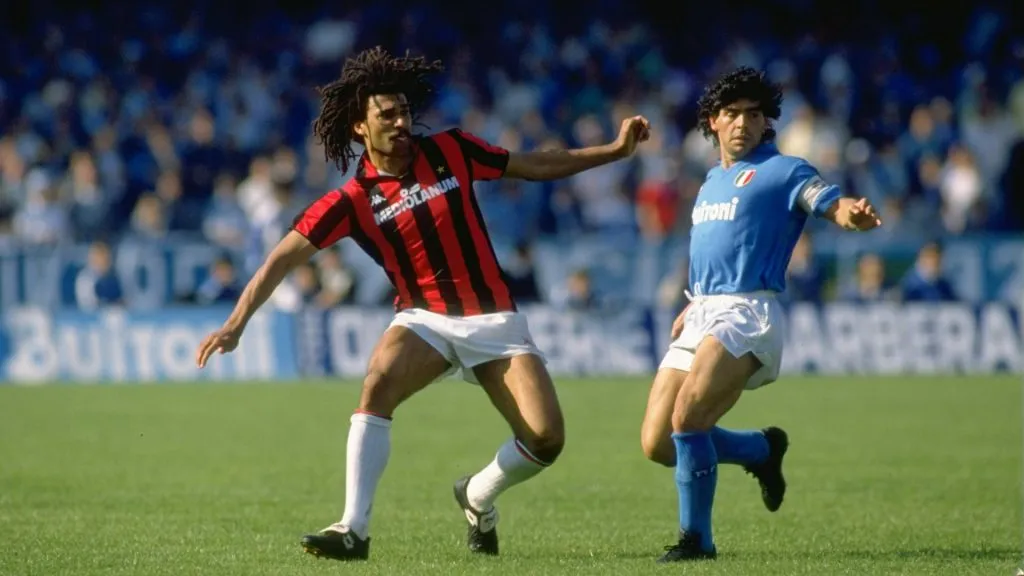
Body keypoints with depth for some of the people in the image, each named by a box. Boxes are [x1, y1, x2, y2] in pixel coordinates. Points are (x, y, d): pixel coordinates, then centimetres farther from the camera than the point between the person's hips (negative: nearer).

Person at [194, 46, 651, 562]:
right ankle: (353, 529, -30)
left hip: (492, 319, 1)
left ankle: (477, 498, 18)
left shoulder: (451, 151, -2)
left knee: (546, 439, -13)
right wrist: (236, 324, -24)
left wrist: (616, 149, 6)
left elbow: (537, 166, 10)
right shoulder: (351, 201, -8)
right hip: (424, 319, -1)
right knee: (377, 386, -32)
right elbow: (282, 259, -13)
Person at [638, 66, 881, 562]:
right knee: (656, 444, 1)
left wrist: (854, 213, -42)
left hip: (746, 316, -8)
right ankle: (762, 450, 24)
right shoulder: (713, 180, 22)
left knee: (687, 416, -26)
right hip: (702, 316, 8)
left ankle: (696, 538, -11)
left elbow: (830, 203, -18)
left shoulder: (782, 172, -1)